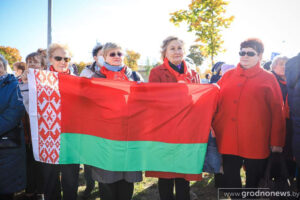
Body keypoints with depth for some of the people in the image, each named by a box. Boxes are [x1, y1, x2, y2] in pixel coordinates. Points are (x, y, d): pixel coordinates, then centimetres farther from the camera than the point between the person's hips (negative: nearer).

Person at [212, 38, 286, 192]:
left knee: (253, 179, 13)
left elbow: (277, 112, 1)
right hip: (228, 140, 2)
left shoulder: (268, 79, 2)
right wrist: (214, 128, 1)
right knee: (230, 178, 9)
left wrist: (277, 141, -2)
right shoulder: (228, 76, 10)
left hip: (255, 142, -2)